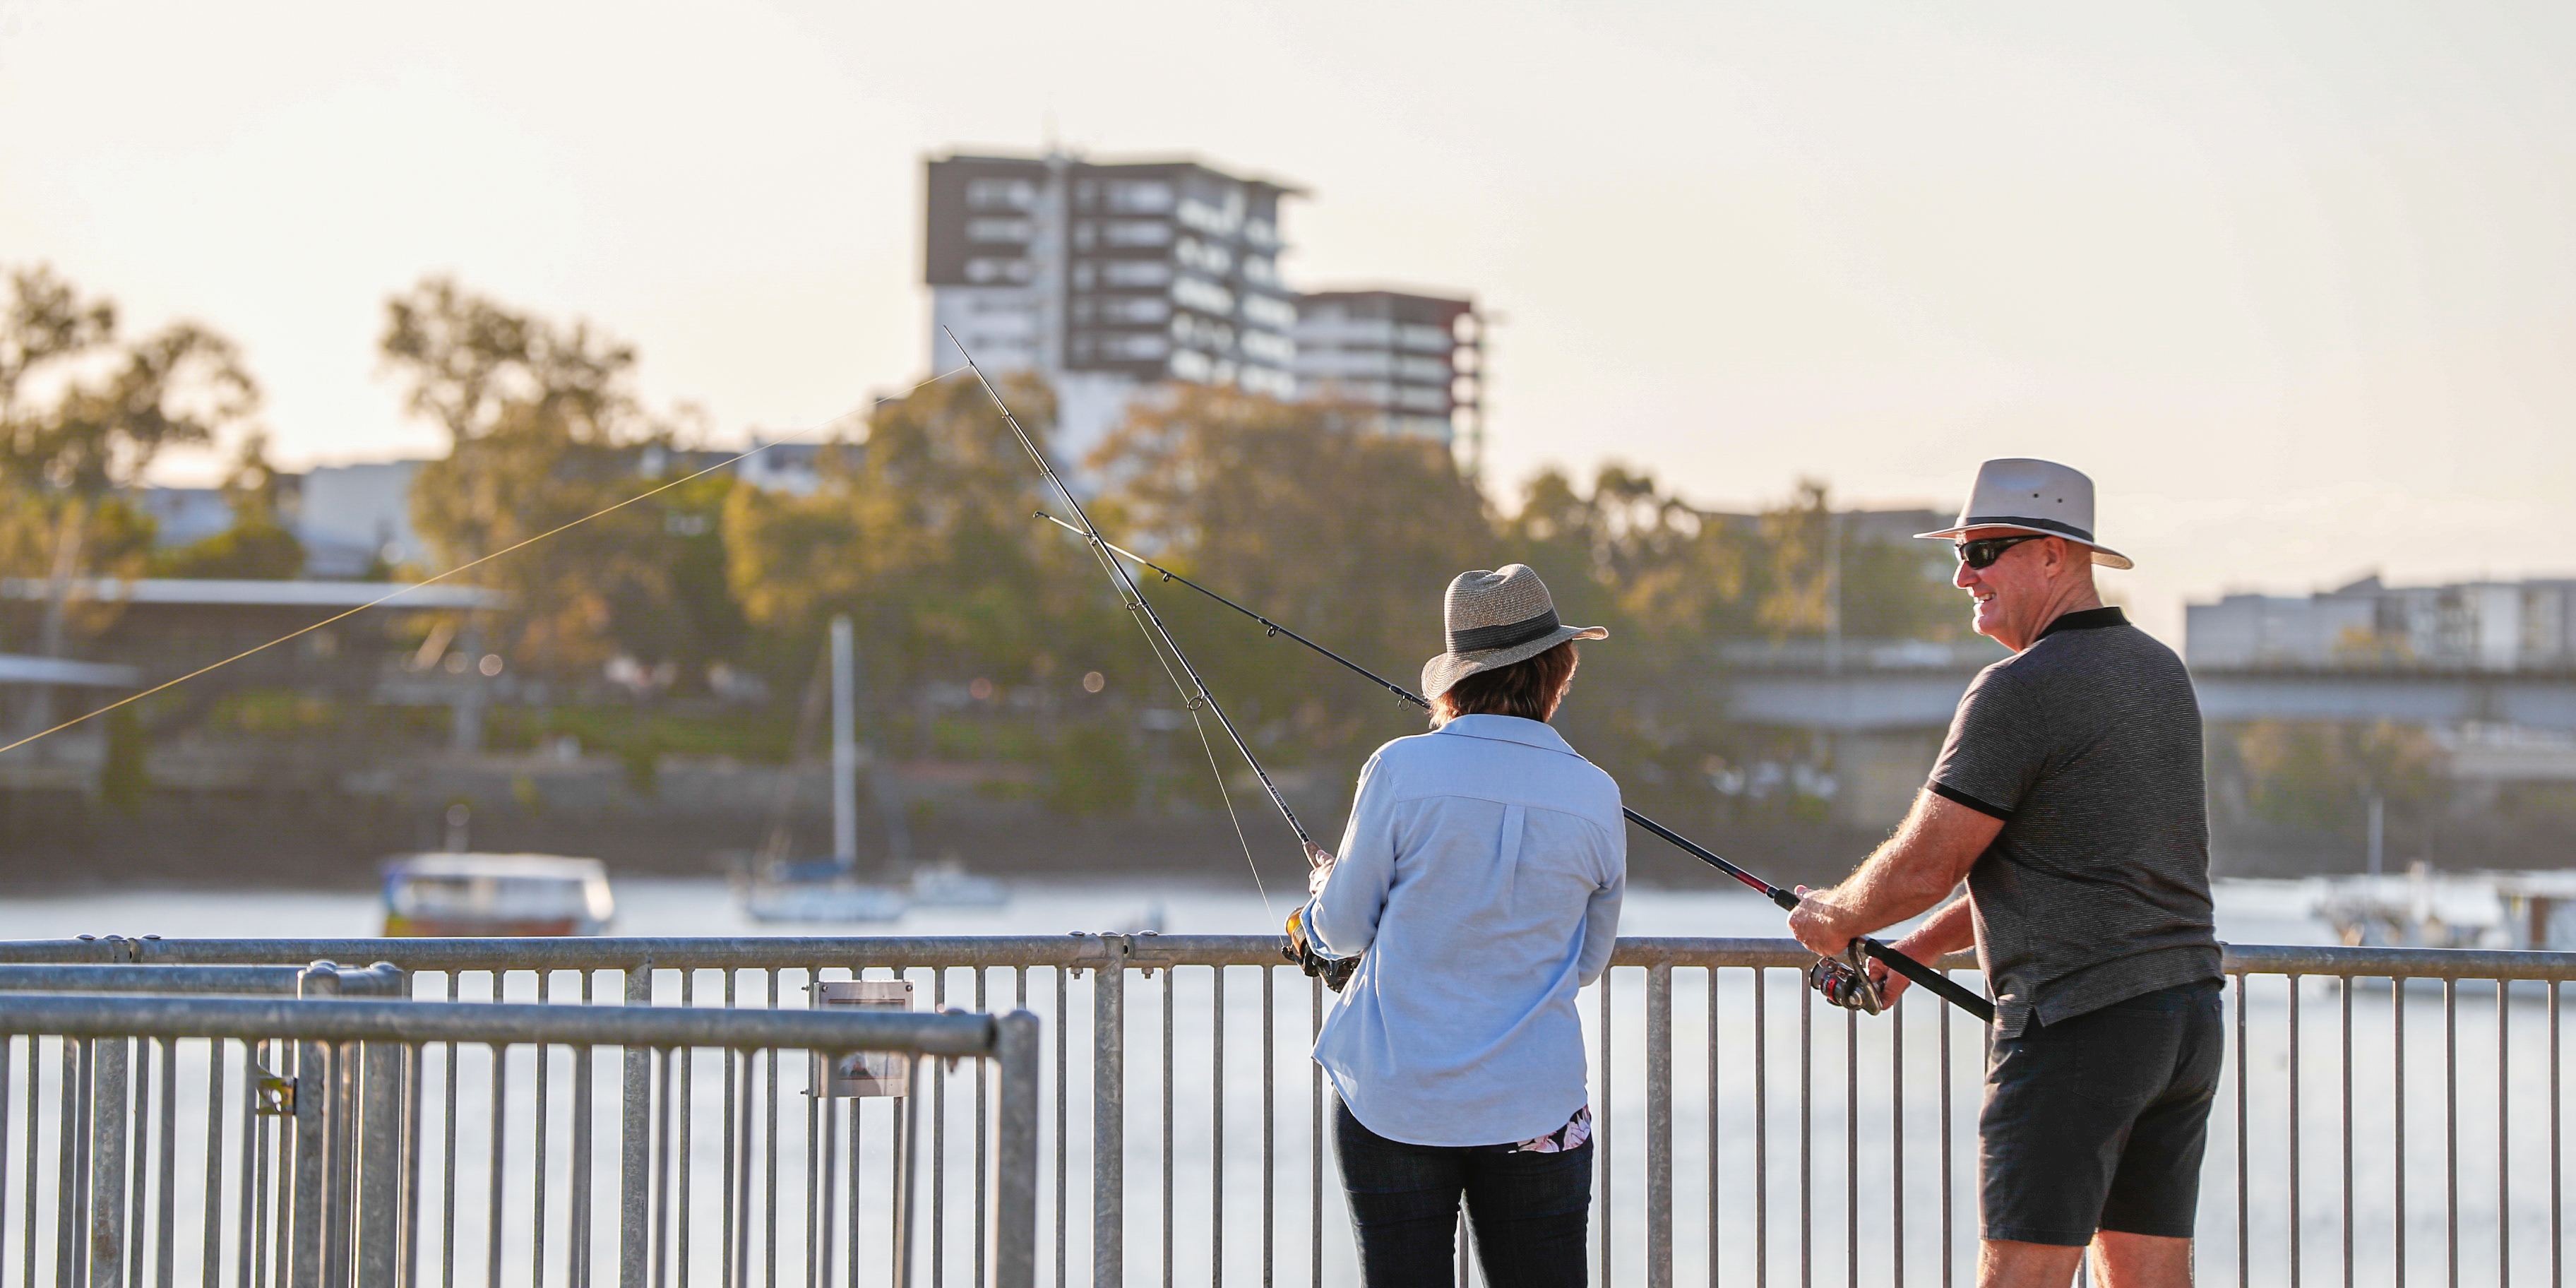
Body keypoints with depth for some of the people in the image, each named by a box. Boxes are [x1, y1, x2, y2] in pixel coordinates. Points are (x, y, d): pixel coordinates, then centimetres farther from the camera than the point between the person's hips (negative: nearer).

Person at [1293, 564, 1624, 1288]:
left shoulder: (1401, 770, -9)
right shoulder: (1594, 796, -2)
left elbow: (1343, 932, 1)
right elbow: (1587, 962, 10)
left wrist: (1322, 894, 23)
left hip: (1394, 1100, -1)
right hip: (1537, 1109, 1)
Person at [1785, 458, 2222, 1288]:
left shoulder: (2020, 690, -12)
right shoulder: (2160, 672, 16)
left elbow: (1923, 867, -9)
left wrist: (1834, 918, 12)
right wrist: (1918, 948, 25)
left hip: (2078, 1023, -9)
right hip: (2186, 1014, 9)